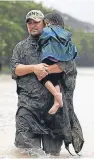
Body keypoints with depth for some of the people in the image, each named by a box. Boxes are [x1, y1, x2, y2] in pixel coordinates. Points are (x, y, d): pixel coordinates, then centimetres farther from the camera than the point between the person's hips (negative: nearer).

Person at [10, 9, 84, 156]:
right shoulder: (20, 47, 19)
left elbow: (69, 64, -1)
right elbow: (15, 69, 5)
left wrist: (46, 69, -10)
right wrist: (33, 68, -11)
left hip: (52, 99, 0)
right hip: (28, 99, 0)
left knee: (53, 149, 1)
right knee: (27, 142, -12)